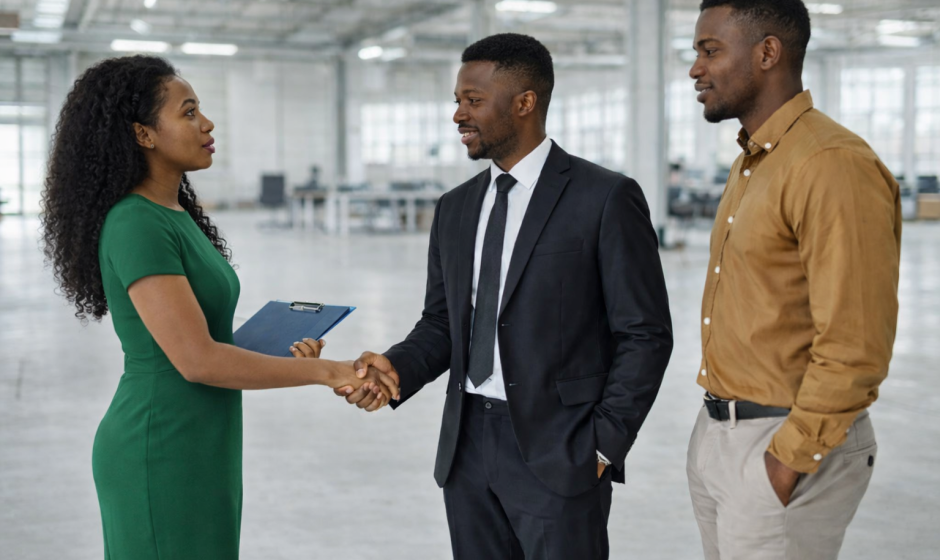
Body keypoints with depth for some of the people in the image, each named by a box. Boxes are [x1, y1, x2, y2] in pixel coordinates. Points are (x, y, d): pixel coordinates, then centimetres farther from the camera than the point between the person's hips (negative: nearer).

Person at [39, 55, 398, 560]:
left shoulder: (175, 216, 10)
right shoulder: (135, 226, -19)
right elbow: (196, 360, -24)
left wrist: (283, 354, 1)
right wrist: (326, 372, -20)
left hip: (200, 448, 9)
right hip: (161, 456, -9)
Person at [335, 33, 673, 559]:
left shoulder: (606, 198, -7)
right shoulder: (455, 208, 12)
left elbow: (645, 335, -8)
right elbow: (441, 324, 14)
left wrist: (604, 446, -11)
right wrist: (397, 368, -6)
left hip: (557, 452, -5)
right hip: (467, 446, 6)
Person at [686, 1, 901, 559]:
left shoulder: (836, 166, -18)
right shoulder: (751, 163, 12)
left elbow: (855, 347, -22)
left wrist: (789, 460, -19)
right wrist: (717, 425, 11)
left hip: (789, 448, -9)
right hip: (717, 431, 9)